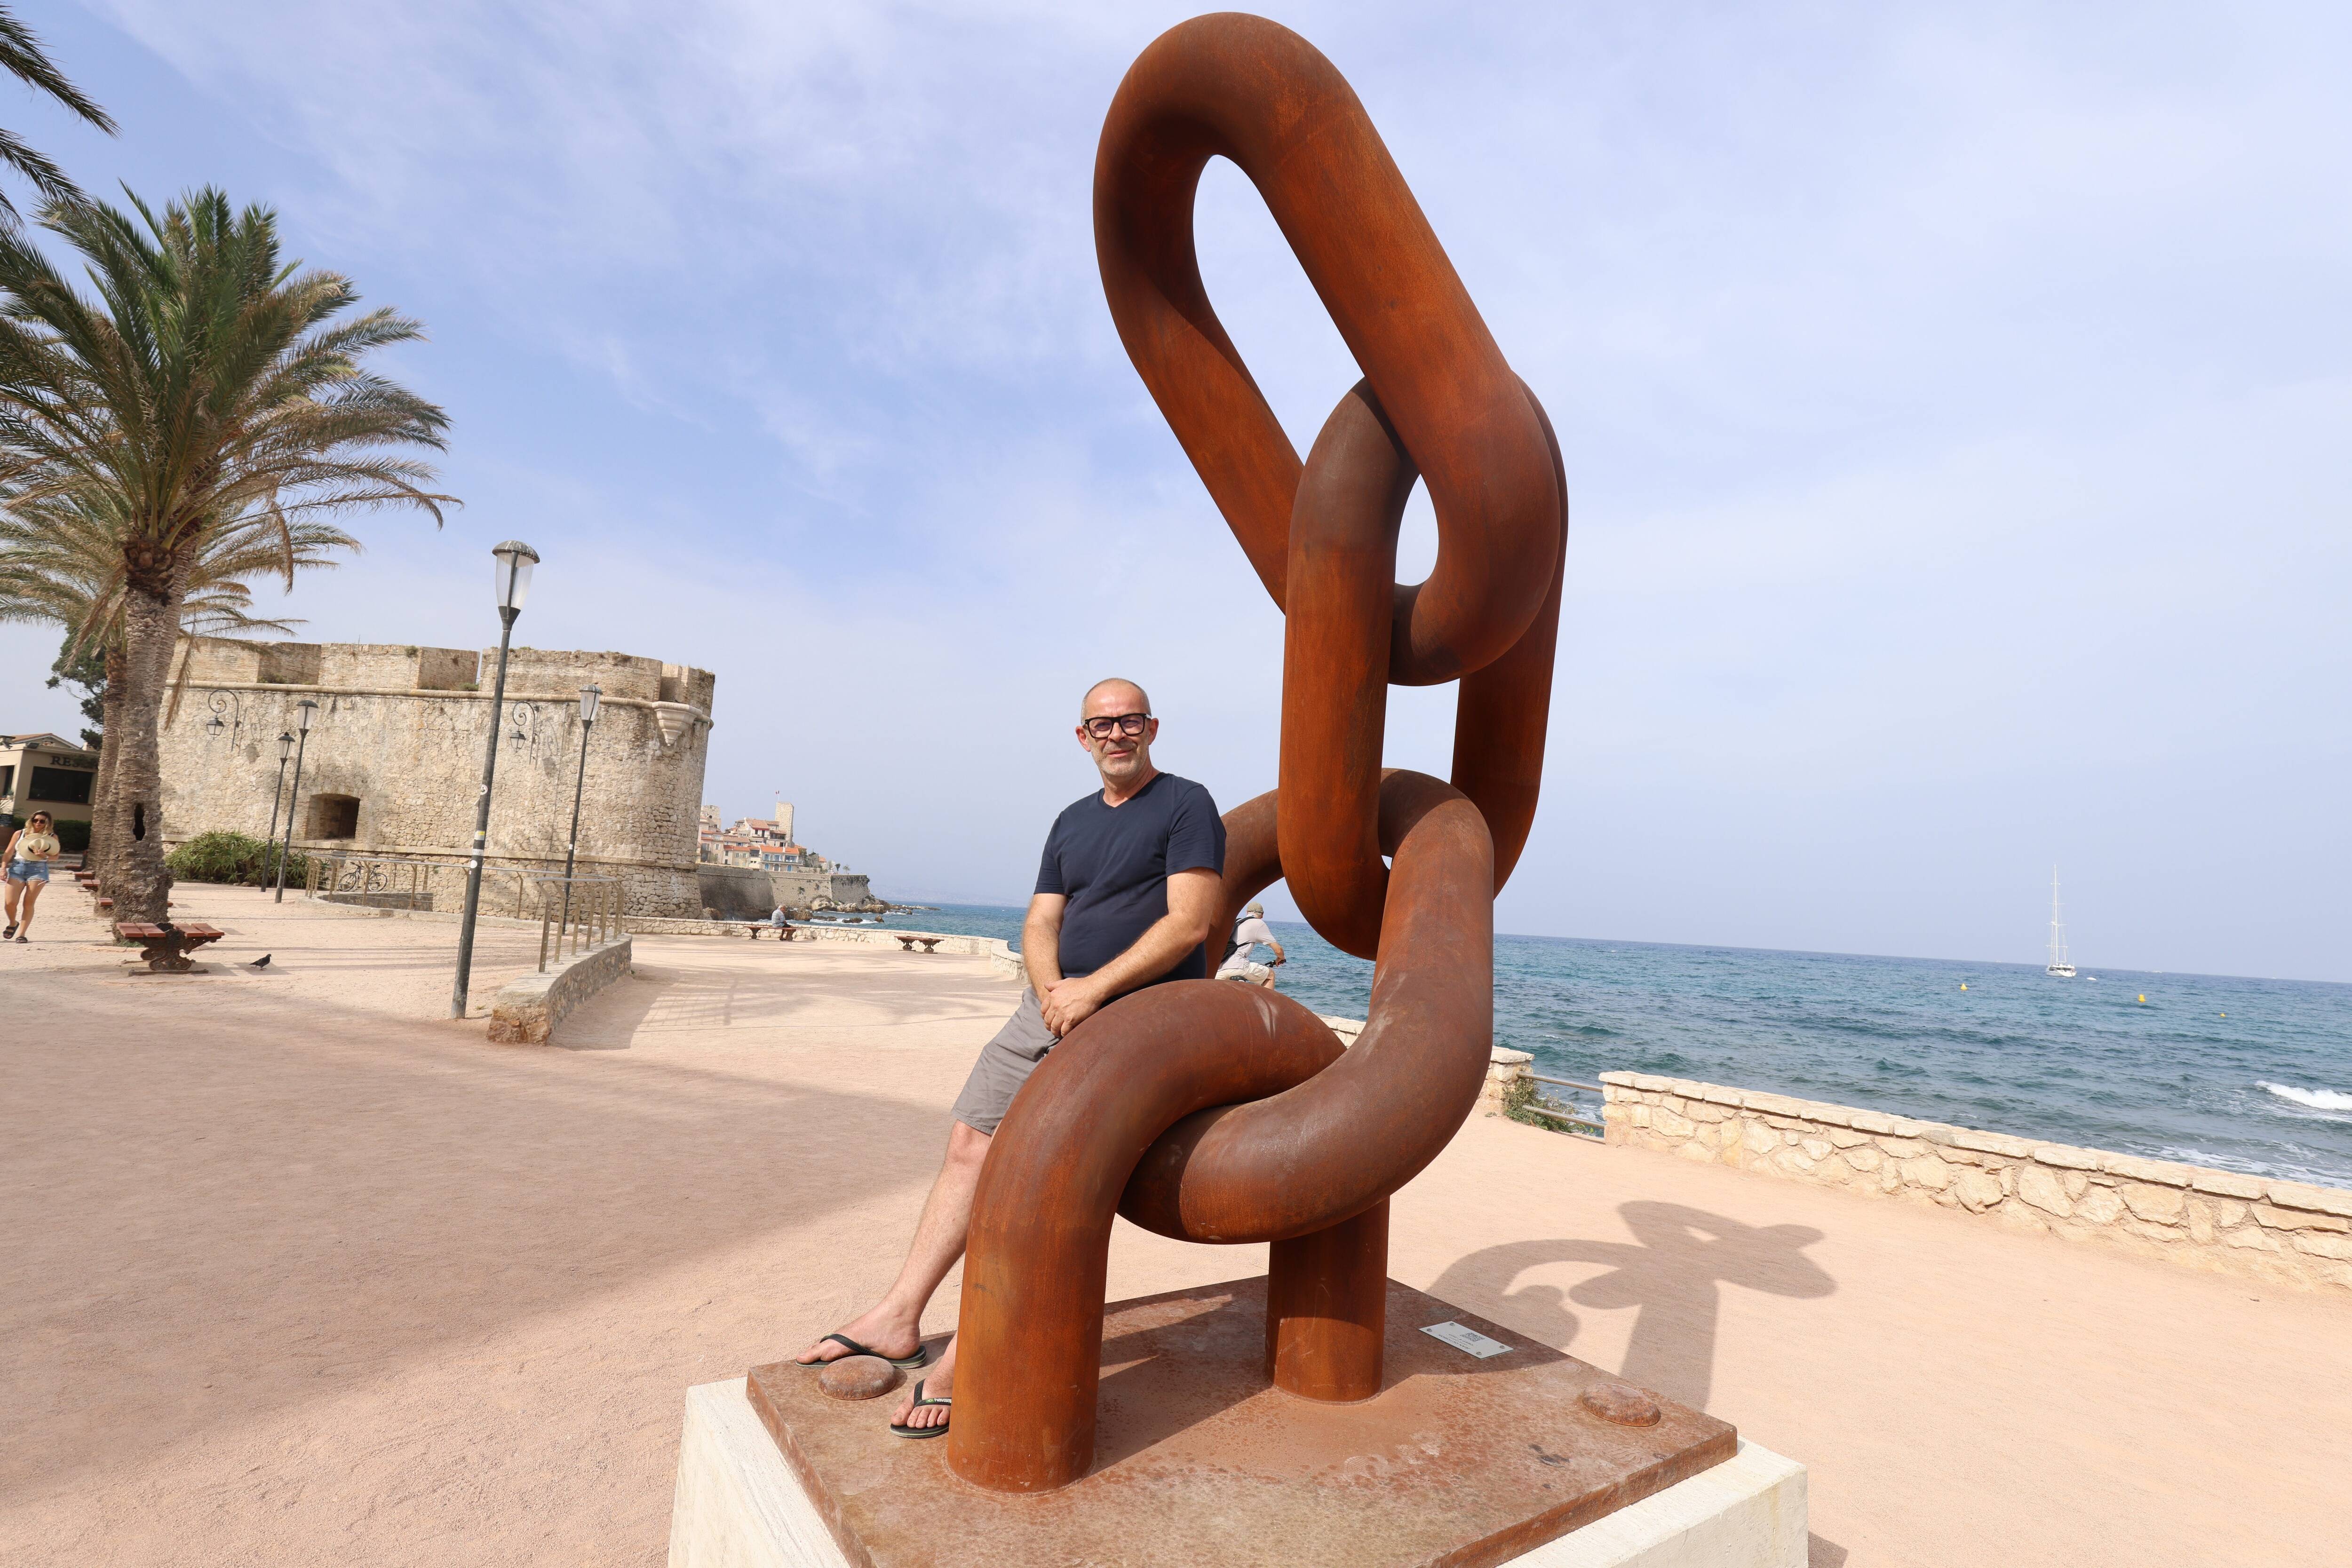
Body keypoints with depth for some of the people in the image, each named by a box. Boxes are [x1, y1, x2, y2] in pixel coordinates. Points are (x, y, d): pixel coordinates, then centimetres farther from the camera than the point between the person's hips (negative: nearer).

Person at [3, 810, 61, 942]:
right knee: (11, 903, -7)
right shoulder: (19, 834, 10)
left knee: (28, 903, -6)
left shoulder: (52, 837, 6)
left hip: (38, 869, -2)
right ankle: (13, 924, 23)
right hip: (17, 868, 2)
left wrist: (44, 856, -18)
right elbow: (9, 853, 11)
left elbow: (56, 856, 3)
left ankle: (21, 934, -1)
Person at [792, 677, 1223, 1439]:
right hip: (1056, 1004, 7)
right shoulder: (1073, 821, 18)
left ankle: (968, 1359, -8)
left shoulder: (1187, 805, -3)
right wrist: (1050, 987, -9)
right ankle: (899, 1316, 12)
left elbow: (1190, 923, -14)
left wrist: (1095, 988, -19)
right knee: (970, 1144, 4)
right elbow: (1040, 923, 13)